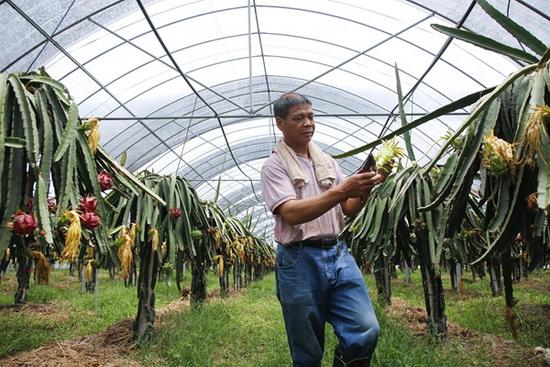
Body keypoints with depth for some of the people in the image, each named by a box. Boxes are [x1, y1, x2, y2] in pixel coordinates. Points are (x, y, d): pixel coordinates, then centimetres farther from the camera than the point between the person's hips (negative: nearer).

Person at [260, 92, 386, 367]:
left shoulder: (327, 161, 14)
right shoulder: (274, 166, -3)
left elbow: (349, 210, 12)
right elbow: (291, 214, -19)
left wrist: (364, 189, -9)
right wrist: (341, 190, -26)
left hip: (338, 254, 5)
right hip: (299, 260, -4)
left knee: (366, 330, -7)